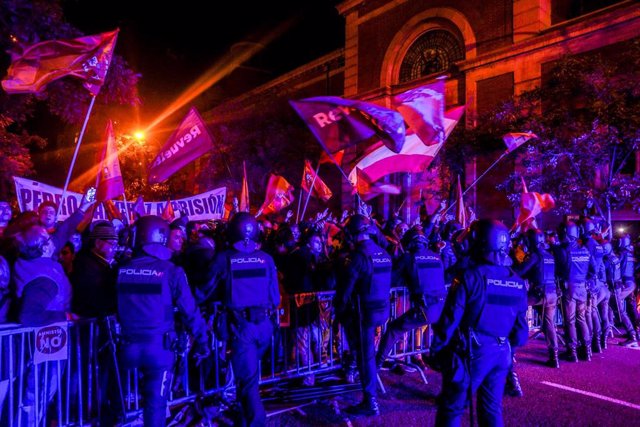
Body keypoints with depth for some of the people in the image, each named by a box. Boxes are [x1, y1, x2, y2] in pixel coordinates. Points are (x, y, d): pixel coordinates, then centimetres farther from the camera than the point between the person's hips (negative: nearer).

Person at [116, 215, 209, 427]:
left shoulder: (122, 270, 0)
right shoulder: (171, 271, -11)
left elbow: (115, 307, 5)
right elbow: (189, 310, -9)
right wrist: (202, 339, 1)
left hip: (129, 344, 4)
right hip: (159, 346, -3)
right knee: (156, 401, 10)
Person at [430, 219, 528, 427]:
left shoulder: (470, 277, -16)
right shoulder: (518, 283, 2)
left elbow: (450, 320, -15)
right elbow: (520, 328, 7)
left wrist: (436, 351, -4)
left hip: (471, 353, -5)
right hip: (501, 354, 5)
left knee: (450, 409, 9)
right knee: (492, 410, 18)